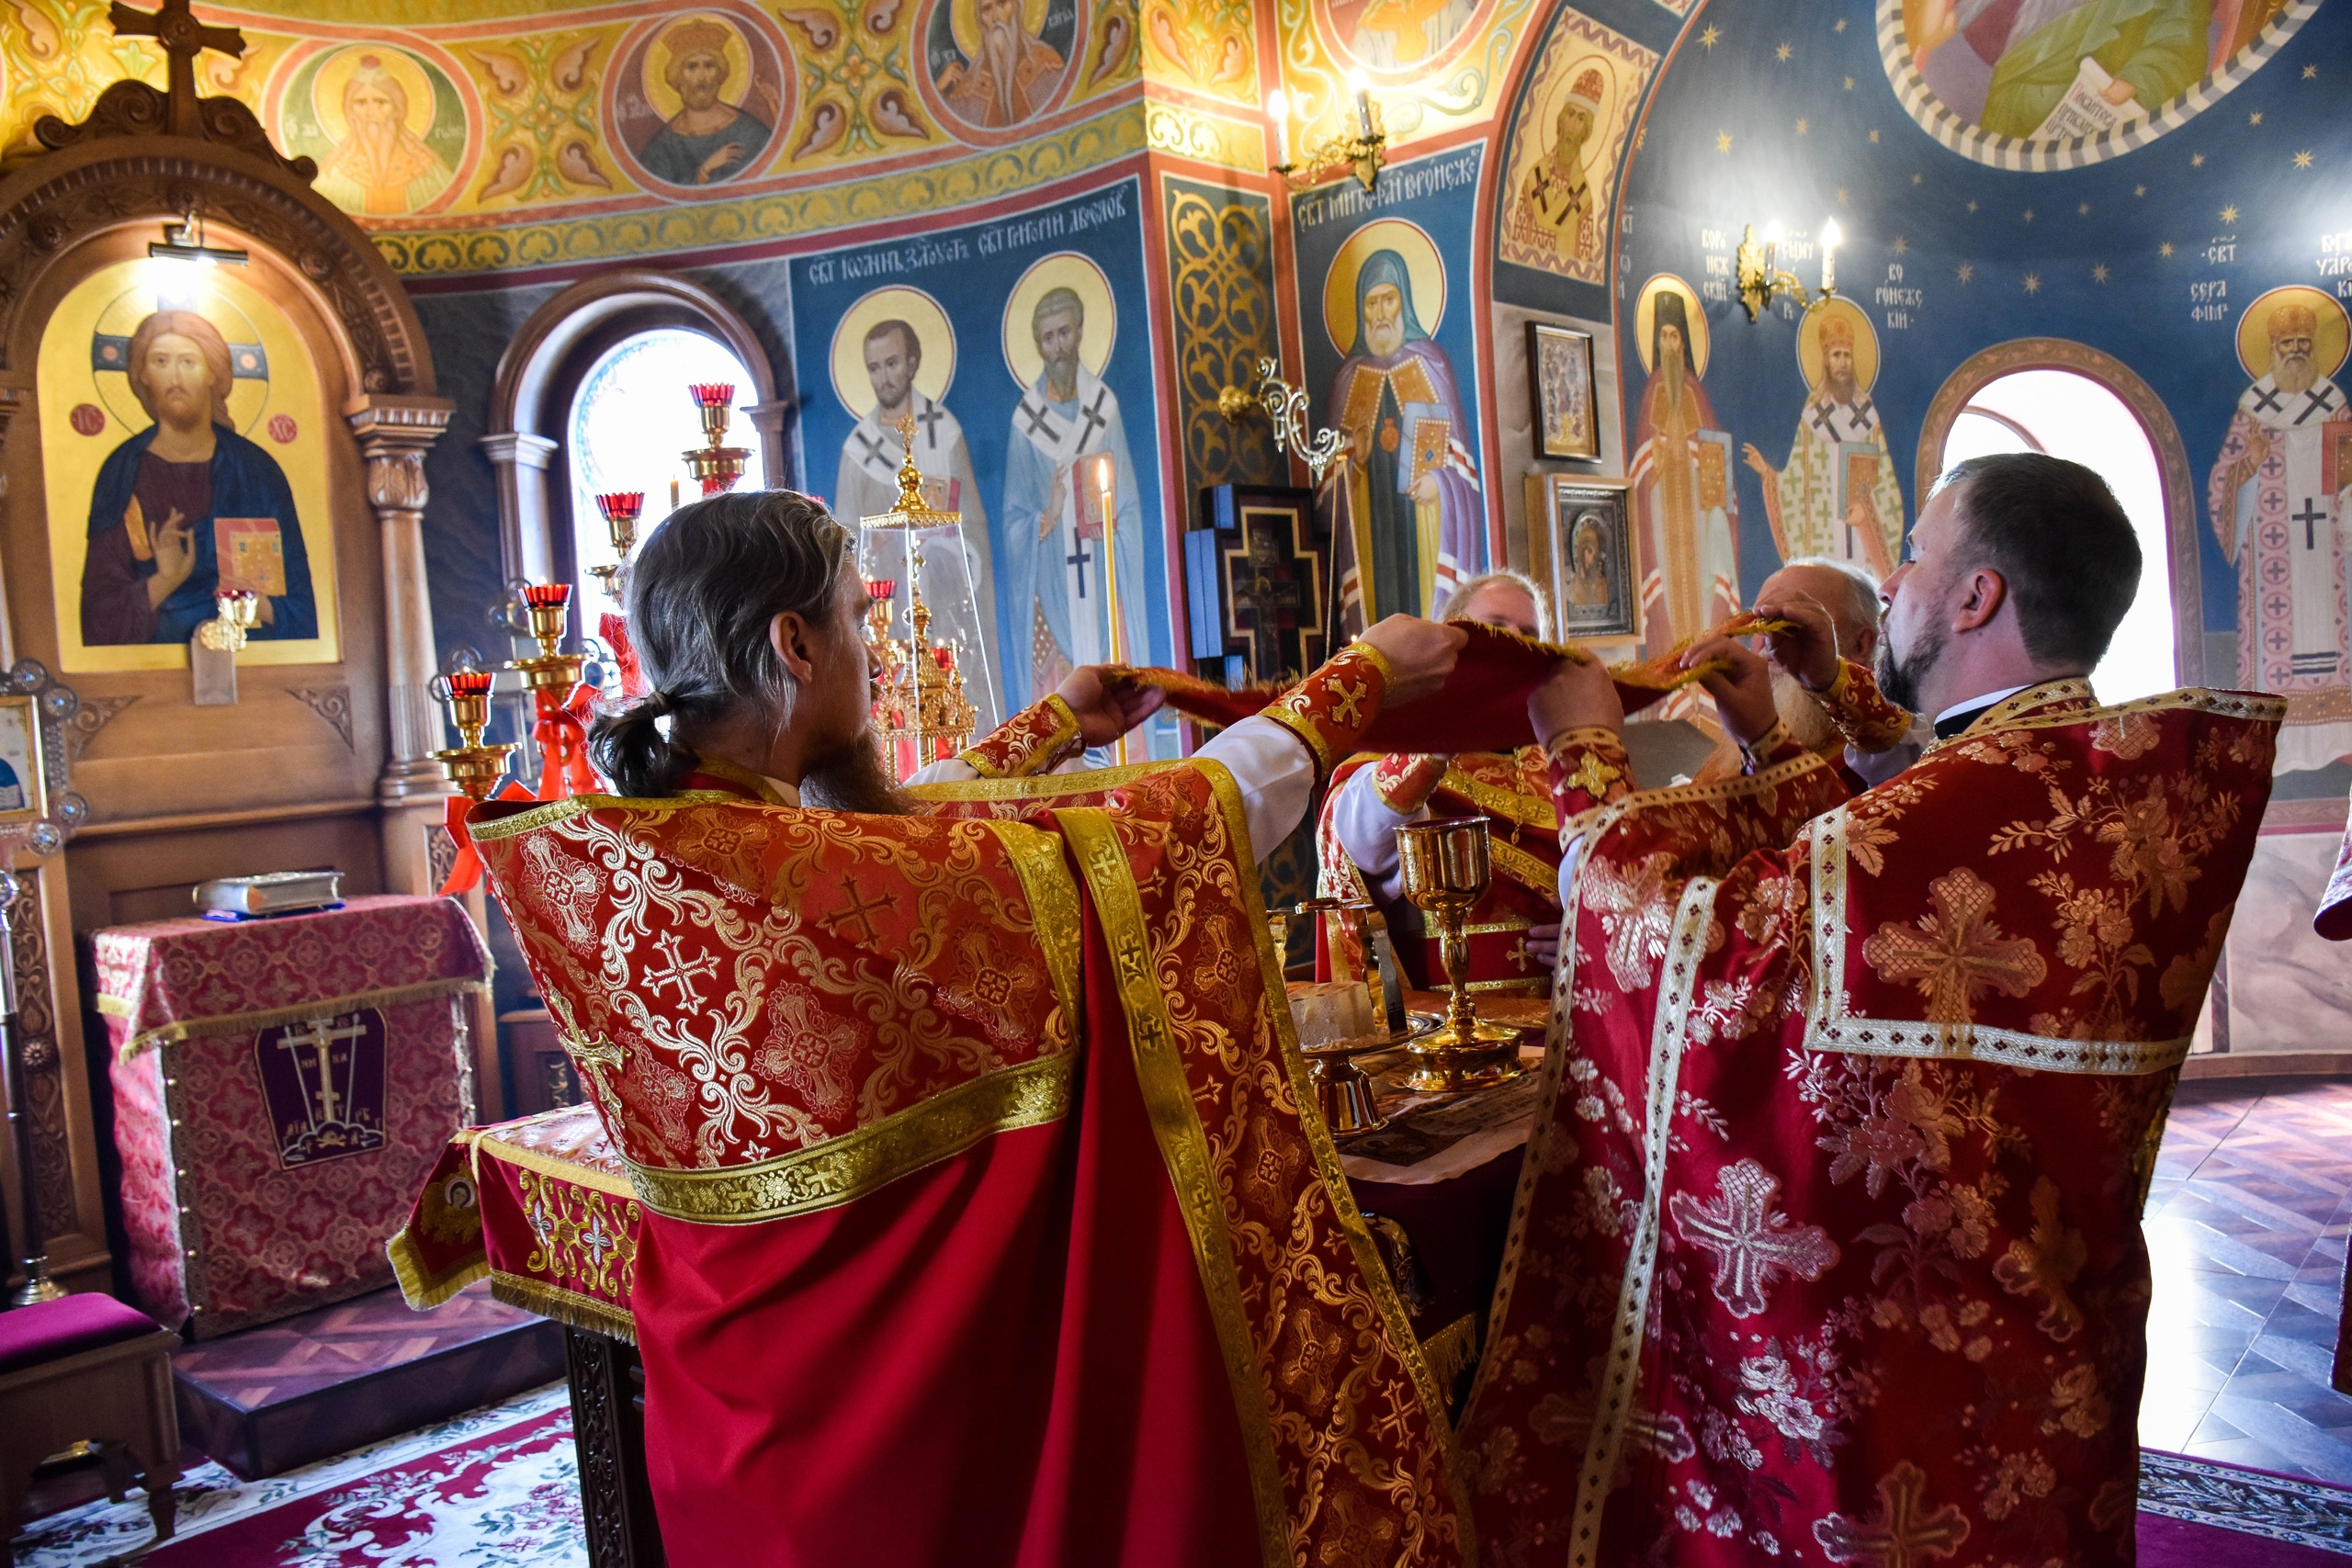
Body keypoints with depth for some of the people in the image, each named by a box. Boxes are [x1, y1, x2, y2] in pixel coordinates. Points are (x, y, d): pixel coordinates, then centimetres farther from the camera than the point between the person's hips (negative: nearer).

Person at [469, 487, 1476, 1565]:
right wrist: (1364, 676, -1)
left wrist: (1056, 726, 23)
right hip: (916, 1401, -7)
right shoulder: (834, 876, -29)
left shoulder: (577, 861, -8)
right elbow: (1194, 818, -17)